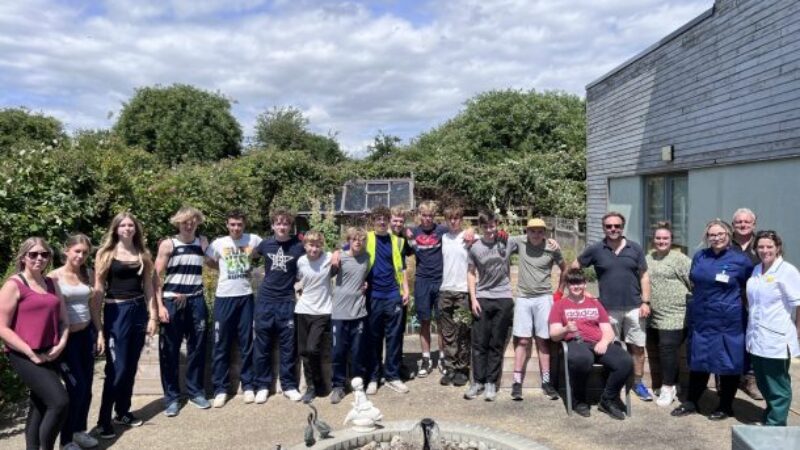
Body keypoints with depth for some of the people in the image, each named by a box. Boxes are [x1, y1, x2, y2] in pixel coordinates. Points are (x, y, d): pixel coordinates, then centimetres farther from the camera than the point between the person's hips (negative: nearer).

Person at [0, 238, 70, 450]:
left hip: (50, 356, 7)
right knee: (60, 401, -17)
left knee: (40, 406, 14)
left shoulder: (51, 284, 12)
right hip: (24, 356, -7)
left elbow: (63, 320, 15)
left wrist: (61, 345, -3)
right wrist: (31, 353, -14)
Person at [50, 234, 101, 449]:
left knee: (87, 386, 9)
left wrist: (100, 332, 10)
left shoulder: (88, 275, 5)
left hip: (86, 335, 5)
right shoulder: (54, 277, -10)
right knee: (77, 387, -5)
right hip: (66, 338, -5)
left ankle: (80, 430, 27)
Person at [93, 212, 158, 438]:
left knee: (131, 366, 11)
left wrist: (153, 316, 4)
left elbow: (148, 287, 10)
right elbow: (98, 289, -5)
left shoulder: (143, 254, 9)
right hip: (116, 312, -4)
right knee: (116, 368, -5)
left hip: (139, 311, 4)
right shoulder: (106, 253, -2)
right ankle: (103, 420, 6)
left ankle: (123, 412, 26)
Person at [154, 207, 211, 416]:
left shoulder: (203, 242, 7)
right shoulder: (168, 244, -1)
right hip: (172, 302, -2)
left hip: (196, 302, 3)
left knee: (197, 348, 8)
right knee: (170, 351, 2)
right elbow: (156, 277, -4)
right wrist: (160, 306, -11)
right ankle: (171, 396, 13)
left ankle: (196, 391, 22)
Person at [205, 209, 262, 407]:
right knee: (221, 345, 3)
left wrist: (249, 267, 5)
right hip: (224, 297, 0)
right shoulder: (218, 243, 1)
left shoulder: (253, 240, -1)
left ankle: (248, 385, 18)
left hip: (246, 296, 0)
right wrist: (227, 269, 7)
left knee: (247, 343, 7)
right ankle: (220, 388, 12)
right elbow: (209, 263, 15)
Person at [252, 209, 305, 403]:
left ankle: (289, 386, 16)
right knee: (262, 346, 6)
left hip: (287, 301, -1)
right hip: (265, 300, 1)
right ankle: (262, 386, 17)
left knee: (288, 345, 5)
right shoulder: (265, 244, 0)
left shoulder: (298, 246, -5)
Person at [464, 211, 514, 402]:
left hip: (503, 298, 0)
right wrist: (473, 298, -1)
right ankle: (478, 381, 14)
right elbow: (471, 273, 6)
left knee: (497, 344, 5)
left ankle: (491, 383, 13)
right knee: (479, 343, 3)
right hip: (482, 298, 1)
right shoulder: (475, 248, 0)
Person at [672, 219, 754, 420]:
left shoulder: (740, 260, -7)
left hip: (727, 322, -4)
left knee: (728, 363, 6)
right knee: (698, 361, 13)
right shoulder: (699, 256, 6)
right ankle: (691, 402, 25)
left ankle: (725, 406, 22)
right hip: (700, 319, 5)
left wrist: (731, 297, -2)